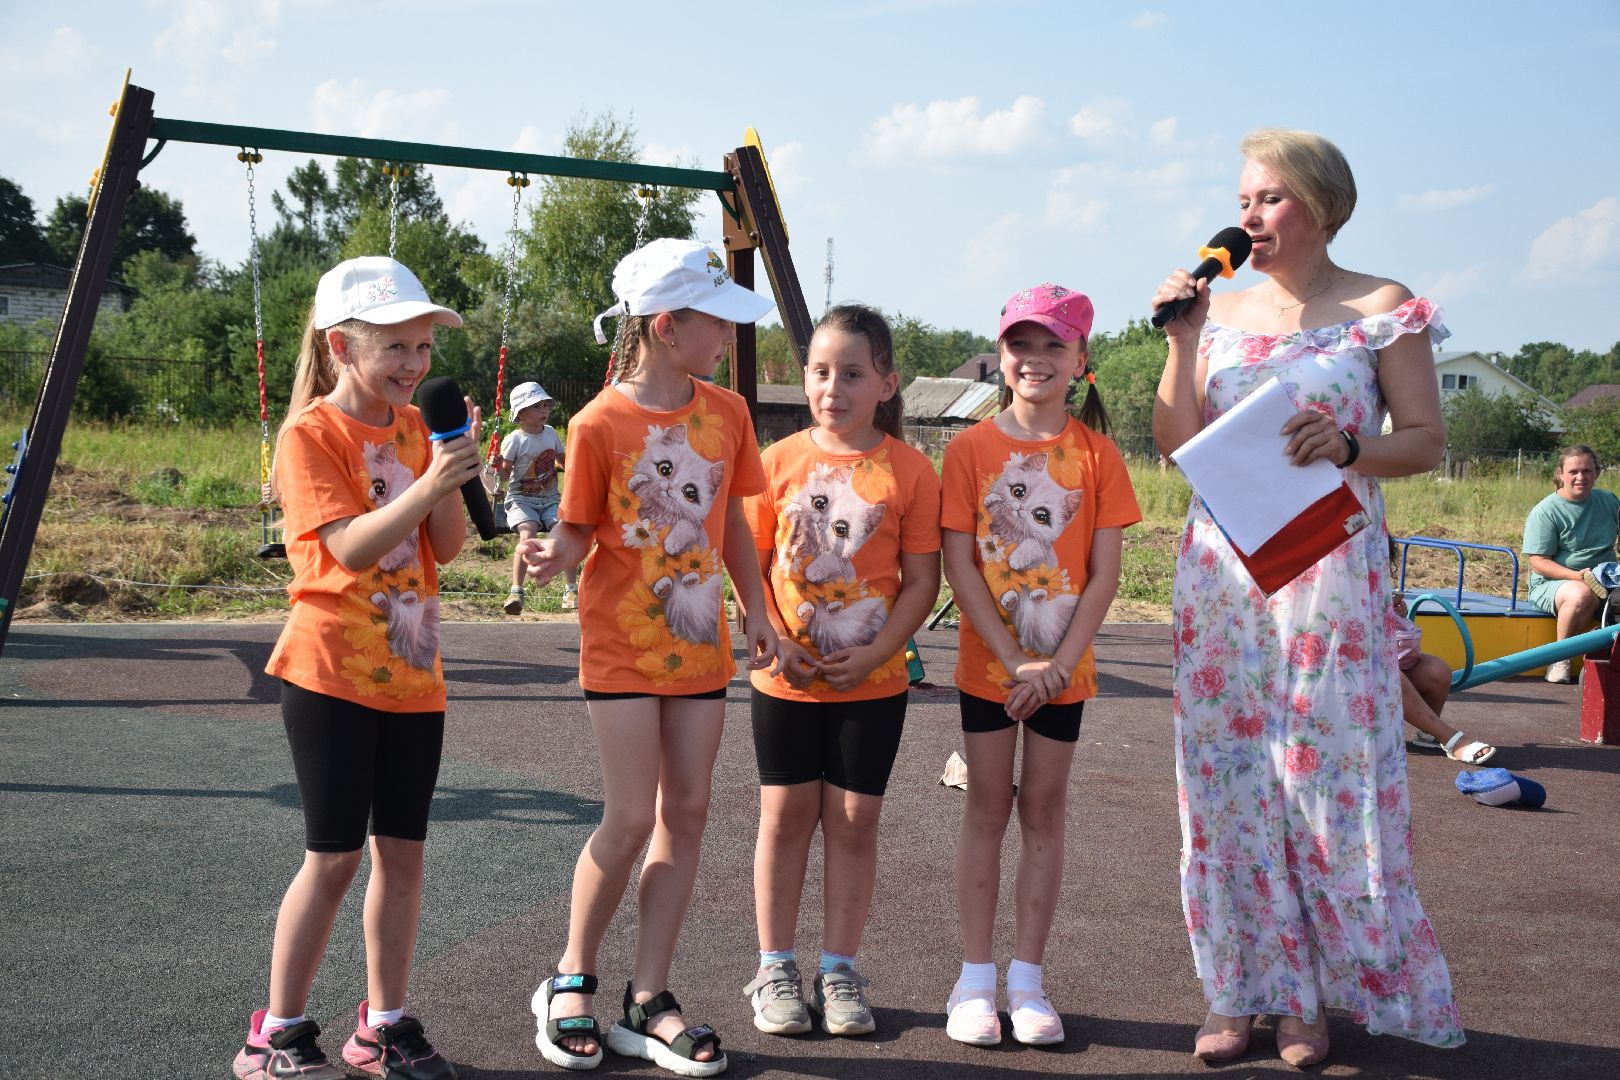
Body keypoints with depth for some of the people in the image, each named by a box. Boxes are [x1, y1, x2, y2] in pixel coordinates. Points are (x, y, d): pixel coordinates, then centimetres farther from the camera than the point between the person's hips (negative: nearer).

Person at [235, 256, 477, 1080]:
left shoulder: (415, 427, 10)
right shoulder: (308, 436, -9)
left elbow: (447, 547, 5)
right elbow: (352, 548, -20)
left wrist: (450, 477, -11)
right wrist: (426, 487, -30)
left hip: (412, 673, 6)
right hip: (333, 671, -6)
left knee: (402, 849, 8)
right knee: (334, 853, -3)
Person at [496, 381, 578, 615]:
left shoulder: (550, 433, 10)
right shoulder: (514, 440, -6)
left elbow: (564, 462, 24)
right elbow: (505, 475, -7)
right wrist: (498, 467, -27)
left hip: (549, 498, 4)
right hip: (521, 498, -4)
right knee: (527, 535, -31)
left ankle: (572, 589, -12)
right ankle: (516, 591, -27)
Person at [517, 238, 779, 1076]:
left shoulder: (726, 413, 4)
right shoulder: (599, 424, -11)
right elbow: (580, 530, -7)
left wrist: (756, 612, 9)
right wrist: (551, 556, -29)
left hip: (699, 644, 5)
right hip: (623, 645, -5)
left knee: (686, 812, 5)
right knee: (631, 817, -6)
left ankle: (648, 1002, 14)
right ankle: (571, 983, 16)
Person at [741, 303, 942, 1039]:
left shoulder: (908, 470, -5)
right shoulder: (778, 461, -1)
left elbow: (921, 581, -4)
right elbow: (748, 564, 2)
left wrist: (872, 655, -15)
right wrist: (774, 642, -11)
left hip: (872, 680, -1)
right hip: (786, 679, 1)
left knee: (854, 820, 6)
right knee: (786, 814, 8)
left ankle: (839, 969, 20)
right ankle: (775, 969, 20)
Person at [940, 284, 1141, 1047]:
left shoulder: (1095, 452, -2)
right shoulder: (971, 448, -4)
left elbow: (1104, 572, -5)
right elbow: (959, 566, -8)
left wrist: (1059, 663, -13)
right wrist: (1015, 660, -14)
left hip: (1063, 668, 1)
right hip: (987, 663, -1)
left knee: (1044, 812, 8)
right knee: (987, 810, 6)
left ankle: (1027, 978, 17)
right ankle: (976, 979, 14)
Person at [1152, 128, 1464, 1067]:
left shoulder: (1383, 310, 0)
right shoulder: (1222, 311, 11)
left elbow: (1428, 440, -1)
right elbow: (1176, 443, 7)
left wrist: (1351, 446, -19)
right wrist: (1182, 337, -2)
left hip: (1330, 567, -4)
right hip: (1222, 568, 4)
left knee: (1327, 769, -2)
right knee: (1227, 771, 3)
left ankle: (1312, 996, 11)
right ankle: (1241, 988, 13)